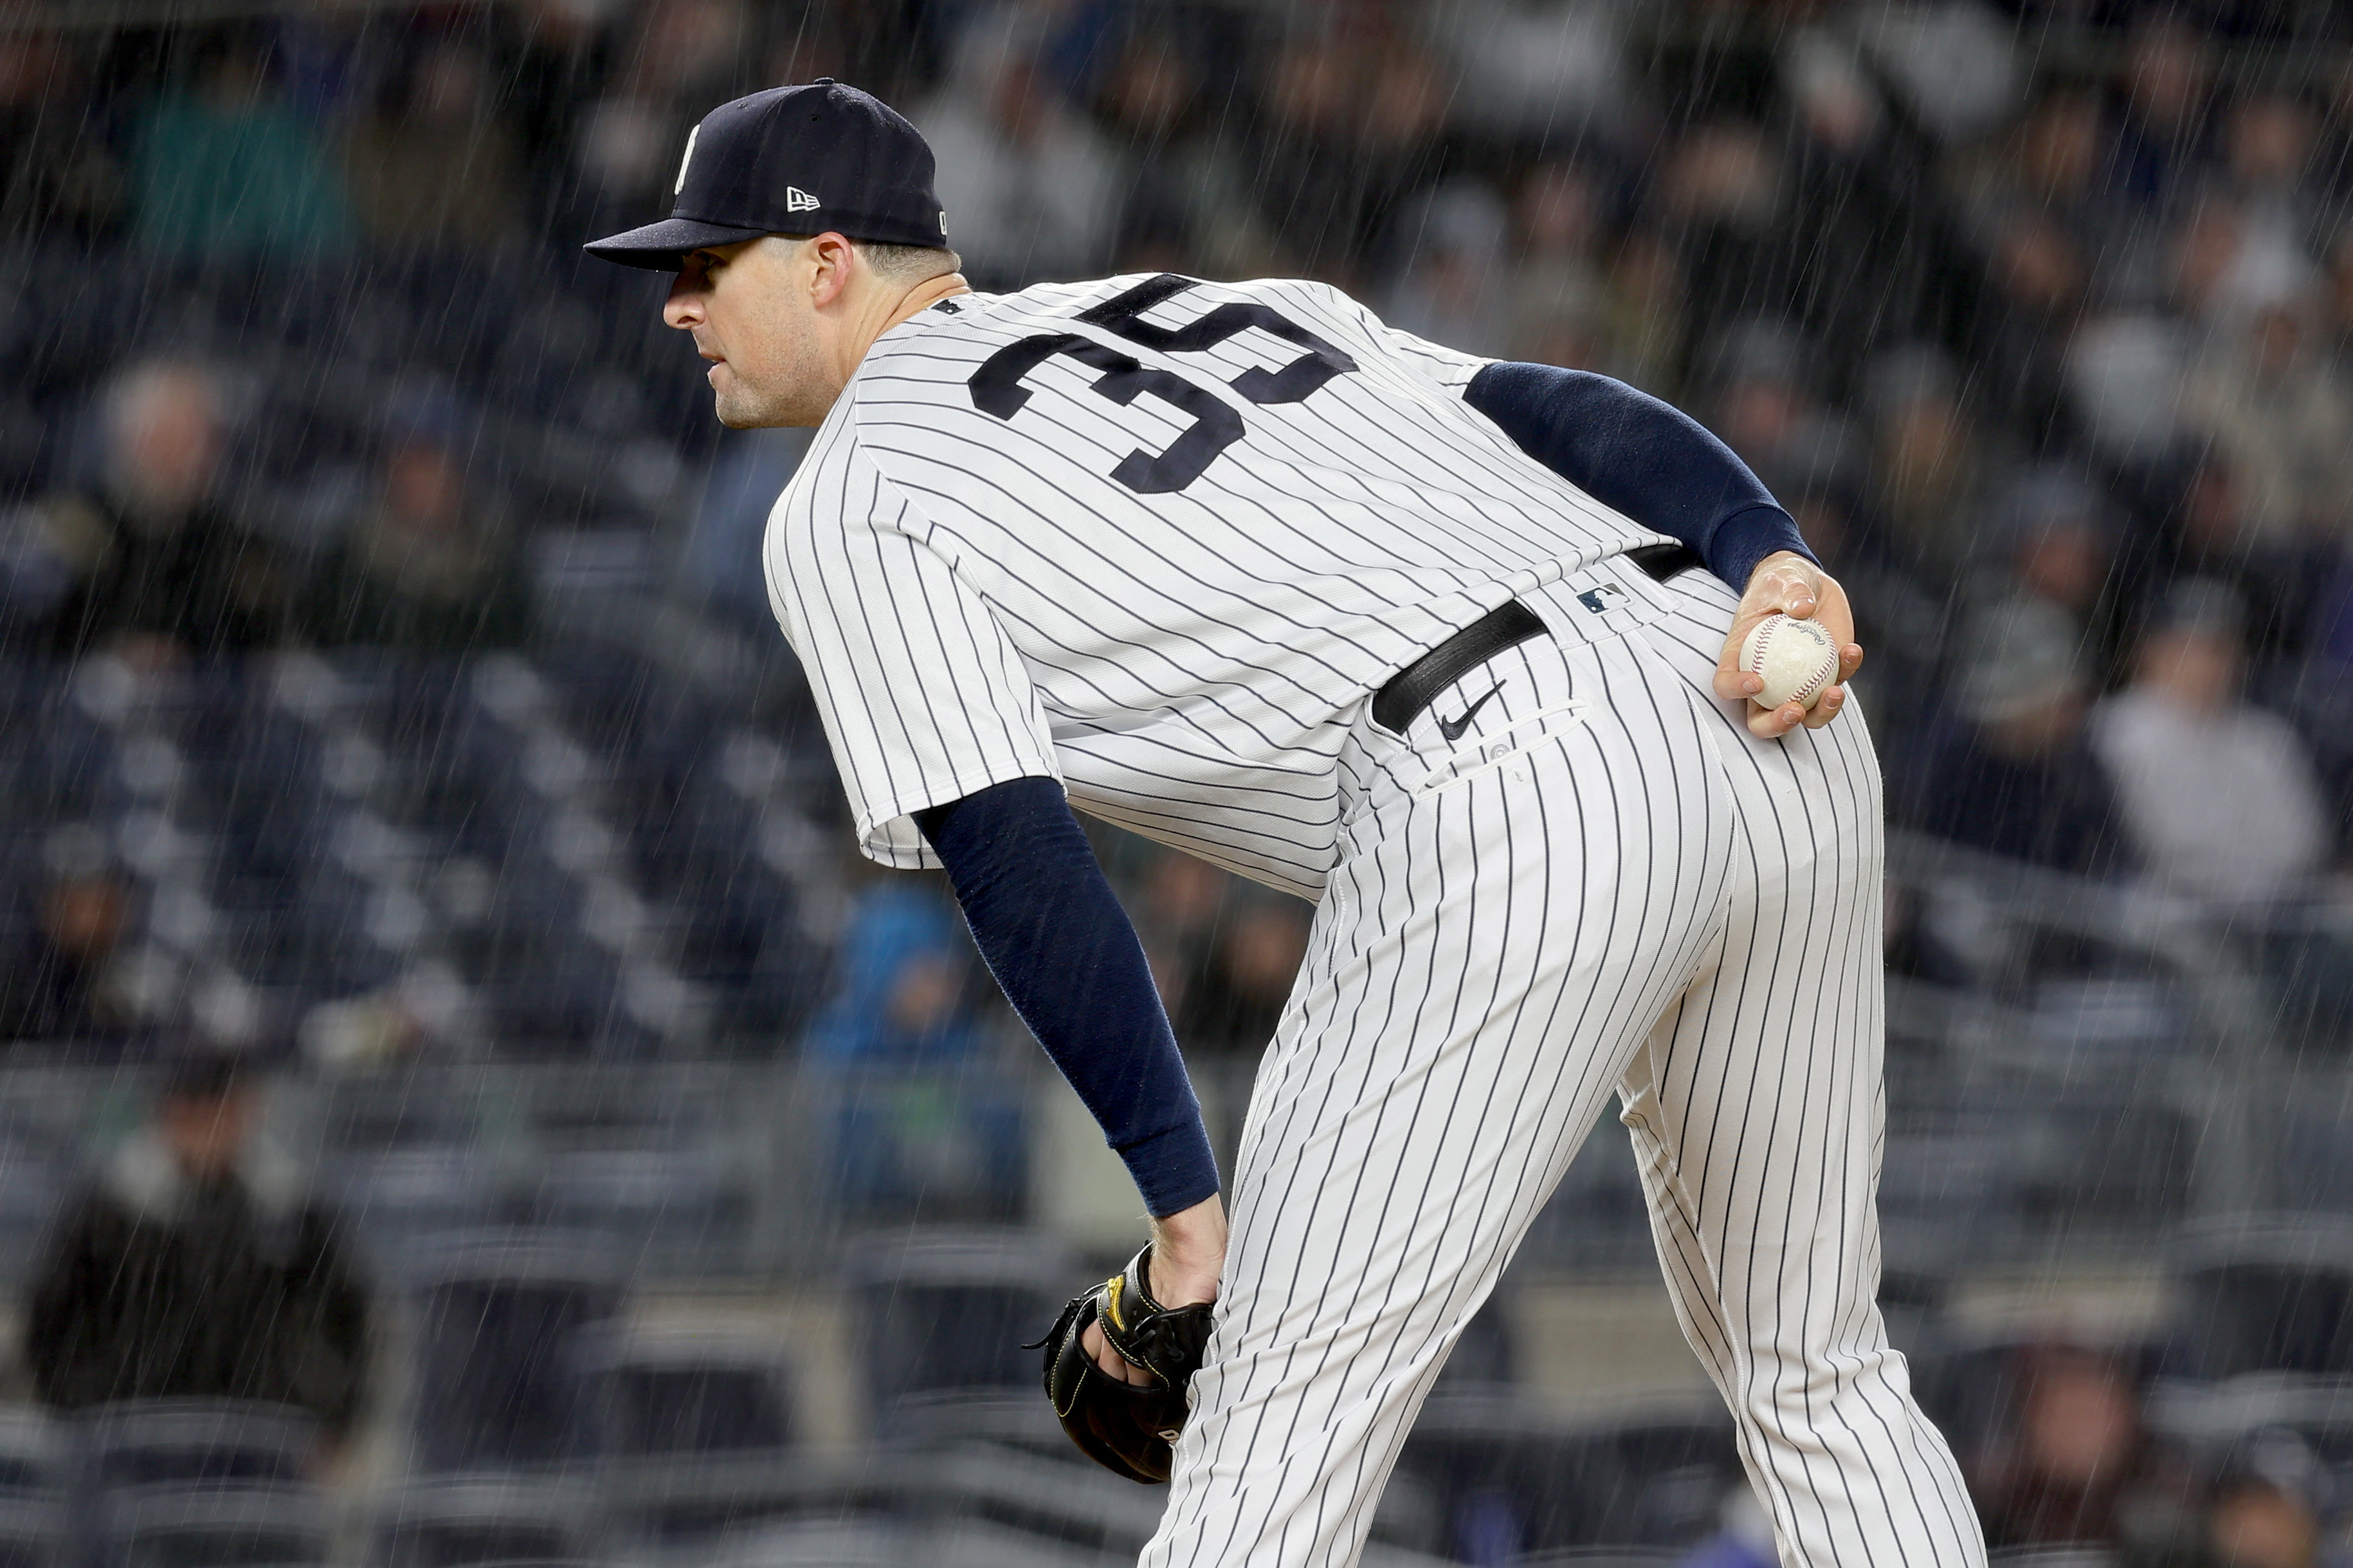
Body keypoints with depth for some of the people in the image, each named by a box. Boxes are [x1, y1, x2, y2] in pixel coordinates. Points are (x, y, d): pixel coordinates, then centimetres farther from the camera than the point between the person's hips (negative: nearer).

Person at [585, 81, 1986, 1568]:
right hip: (1779, 737, 7)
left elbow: (1017, 865, -2)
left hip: (1511, 819, -7)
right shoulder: (1222, 308, 32)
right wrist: (1772, 562, 0)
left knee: (1277, 1435, 1)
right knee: (1822, 1377, 20)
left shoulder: (847, 510, 10)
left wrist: (1184, 1199, -1)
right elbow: (1575, 413, 16)